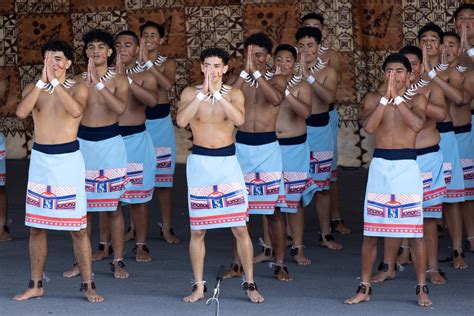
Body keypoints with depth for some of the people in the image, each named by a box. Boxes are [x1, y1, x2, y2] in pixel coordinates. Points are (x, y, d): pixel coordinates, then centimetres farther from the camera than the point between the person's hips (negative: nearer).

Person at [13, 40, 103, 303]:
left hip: (68, 158, -3)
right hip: (40, 159, 3)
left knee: (77, 227, 0)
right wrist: (42, 81, -20)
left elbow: (76, 111, -25)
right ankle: (35, 285, 18)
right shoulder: (33, 88, 5)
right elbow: (21, 112, -16)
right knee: (36, 227, 8)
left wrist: (55, 81, -24)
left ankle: (88, 285, 8)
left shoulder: (78, 88, -2)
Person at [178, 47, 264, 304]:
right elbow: (181, 121, -19)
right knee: (197, 230, 5)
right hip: (199, 162, 0)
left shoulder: (234, 94, -1)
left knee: (240, 228, 1)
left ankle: (250, 284, 12)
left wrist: (217, 93, -25)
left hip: (227, 162, 0)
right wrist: (203, 93, -24)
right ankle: (199, 286, 16)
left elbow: (239, 119, -21)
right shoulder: (191, 93, -2)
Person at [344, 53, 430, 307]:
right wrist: (386, 96, -17)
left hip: (407, 165, -1)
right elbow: (368, 126, -12)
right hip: (379, 165, 1)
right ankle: (364, 288, 13)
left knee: (414, 232, 1)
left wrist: (397, 97, -17)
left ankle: (422, 288, 11)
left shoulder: (417, 99, 4)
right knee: (370, 231, 4)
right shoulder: (373, 98, 6)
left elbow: (417, 124, -16)